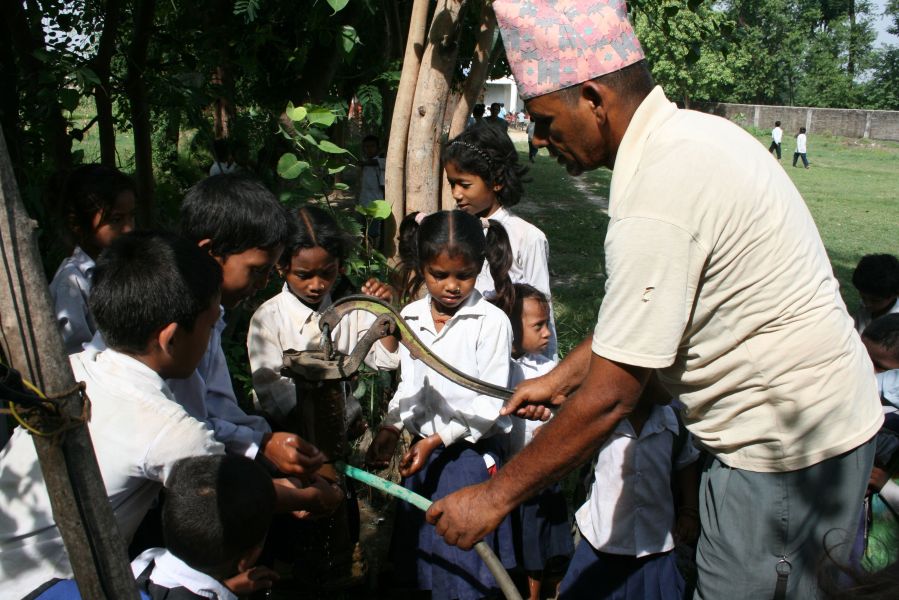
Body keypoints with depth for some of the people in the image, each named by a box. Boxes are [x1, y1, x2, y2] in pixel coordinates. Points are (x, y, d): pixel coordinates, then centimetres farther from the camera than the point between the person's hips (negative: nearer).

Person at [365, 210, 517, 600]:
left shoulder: (491, 322, -14)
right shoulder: (411, 317, 1)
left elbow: (490, 403, -14)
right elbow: (409, 385, 8)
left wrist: (439, 439, -17)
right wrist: (391, 428, -6)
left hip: (471, 453, -5)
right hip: (424, 452, 5)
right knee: (423, 550, 17)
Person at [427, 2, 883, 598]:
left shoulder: (659, 194, -28)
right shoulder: (688, 132, 3)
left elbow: (608, 399, -24)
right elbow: (637, 303, 13)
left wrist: (495, 497, -13)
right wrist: (558, 378, 17)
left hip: (787, 450, -9)